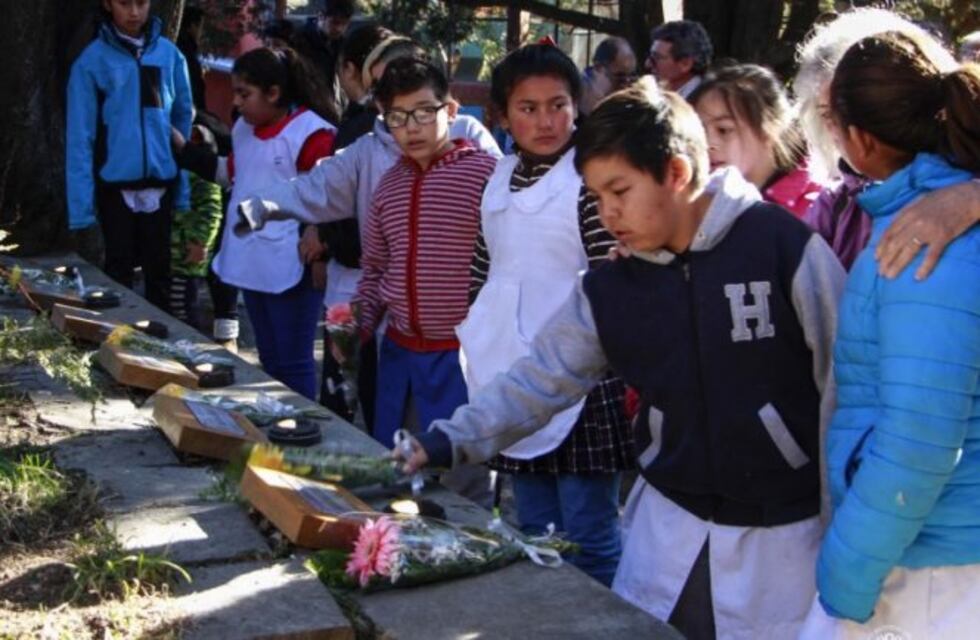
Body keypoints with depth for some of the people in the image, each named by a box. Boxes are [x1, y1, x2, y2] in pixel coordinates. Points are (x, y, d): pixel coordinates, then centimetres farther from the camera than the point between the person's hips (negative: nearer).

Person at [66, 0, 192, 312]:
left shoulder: (170, 54, 2)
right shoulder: (92, 60, -6)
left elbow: (184, 120, 7)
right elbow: (80, 136, -7)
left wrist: (184, 187, 1)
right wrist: (81, 205, -13)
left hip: (161, 184, 2)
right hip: (116, 185, -2)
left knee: (159, 270, 12)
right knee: (119, 271, 8)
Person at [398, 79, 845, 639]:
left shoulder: (785, 247, -14)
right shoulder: (609, 291, 2)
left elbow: (848, 387, -10)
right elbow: (540, 381, 8)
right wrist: (452, 441, -4)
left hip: (781, 534, -4)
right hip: (669, 526, 5)